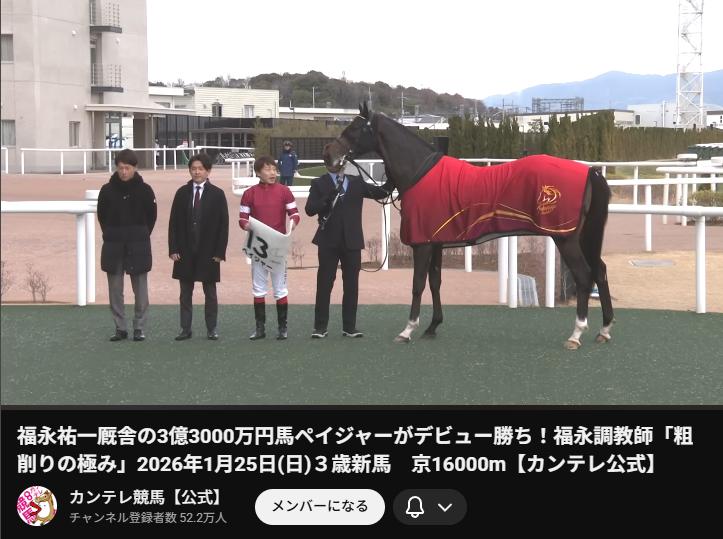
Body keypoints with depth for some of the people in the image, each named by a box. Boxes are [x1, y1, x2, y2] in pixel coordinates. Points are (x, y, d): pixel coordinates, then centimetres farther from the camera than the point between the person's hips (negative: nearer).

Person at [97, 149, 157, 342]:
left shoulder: (144, 190, -3)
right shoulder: (107, 190, -1)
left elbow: (152, 215, 7)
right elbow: (101, 215, 11)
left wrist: (141, 236, 6)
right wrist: (111, 236, 8)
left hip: (138, 247, -1)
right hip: (113, 247, 1)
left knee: (140, 289, 2)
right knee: (115, 289, 4)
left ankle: (139, 327, 11)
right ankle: (120, 328, 13)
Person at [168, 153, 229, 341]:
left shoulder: (217, 194, -1)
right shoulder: (182, 193, 5)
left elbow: (223, 224, -2)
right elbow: (174, 222, 5)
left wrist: (219, 251, -7)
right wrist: (173, 249, -3)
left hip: (208, 252, -2)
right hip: (185, 251, 2)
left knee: (210, 292, 6)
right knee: (185, 292, 6)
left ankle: (212, 329, 14)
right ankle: (185, 328, 12)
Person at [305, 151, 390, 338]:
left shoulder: (356, 182, 11)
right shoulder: (319, 184, 4)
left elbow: (379, 193, 4)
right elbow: (310, 209, -6)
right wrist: (328, 198, -21)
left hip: (352, 240, 2)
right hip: (329, 242, -2)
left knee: (351, 285, 5)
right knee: (324, 284, 1)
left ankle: (349, 326, 12)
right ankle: (320, 326, 7)